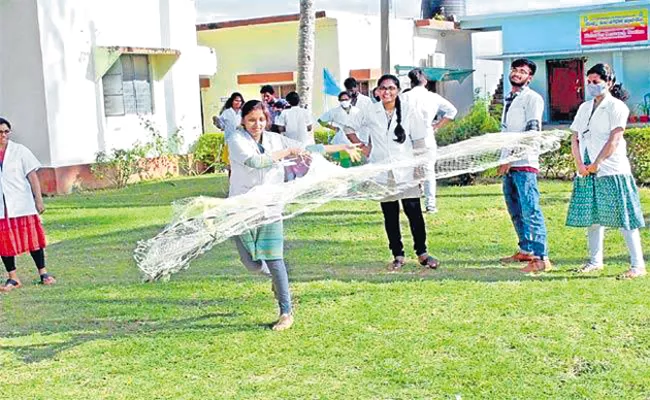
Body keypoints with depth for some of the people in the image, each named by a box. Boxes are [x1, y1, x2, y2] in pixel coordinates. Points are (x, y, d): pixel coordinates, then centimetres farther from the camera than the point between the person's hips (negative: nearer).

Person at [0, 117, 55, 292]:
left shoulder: (19, 150, 0)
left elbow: (32, 176, -1)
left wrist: (39, 200, -6)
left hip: (22, 204, -1)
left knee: (32, 238, 5)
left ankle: (43, 273, 14)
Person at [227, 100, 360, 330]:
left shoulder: (275, 139, 8)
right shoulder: (237, 140, -6)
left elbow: (307, 149, 17)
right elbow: (255, 161, -23)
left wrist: (342, 148, 20)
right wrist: (287, 152, -12)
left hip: (269, 208, 2)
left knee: (274, 259, -7)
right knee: (251, 263, 2)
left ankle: (286, 313, 3)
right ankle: (274, 277, 37)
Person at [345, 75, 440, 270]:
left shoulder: (407, 110, -1)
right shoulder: (370, 112, 1)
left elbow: (418, 141, 3)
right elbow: (349, 127, 15)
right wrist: (362, 147, 6)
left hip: (406, 172, -1)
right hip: (383, 173, 1)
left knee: (415, 213, -5)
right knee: (390, 216, 7)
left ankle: (422, 253, 7)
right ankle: (398, 255, 16)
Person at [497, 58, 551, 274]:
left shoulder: (533, 98, -6)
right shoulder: (508, 99, 19)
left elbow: (531, 132, -14)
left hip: (524, 163, -9)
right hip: (508, 165, 9)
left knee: (530, 211, -12)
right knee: (515, 211, 15)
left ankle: (541, 257, -11)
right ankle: (525, 250, 26)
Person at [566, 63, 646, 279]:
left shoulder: (616, 106, -3)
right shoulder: (584, 108, 17)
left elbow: (614, 140, -12)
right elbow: (575, 139, 12)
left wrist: (596, 164, -13)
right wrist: (580, 165, -2)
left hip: (612, 170, -7)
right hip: (587, 171, 7)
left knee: (624, 219, -7)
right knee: (592, 217, 10)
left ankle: (638, 265, -4)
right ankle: (595, 261, 22)